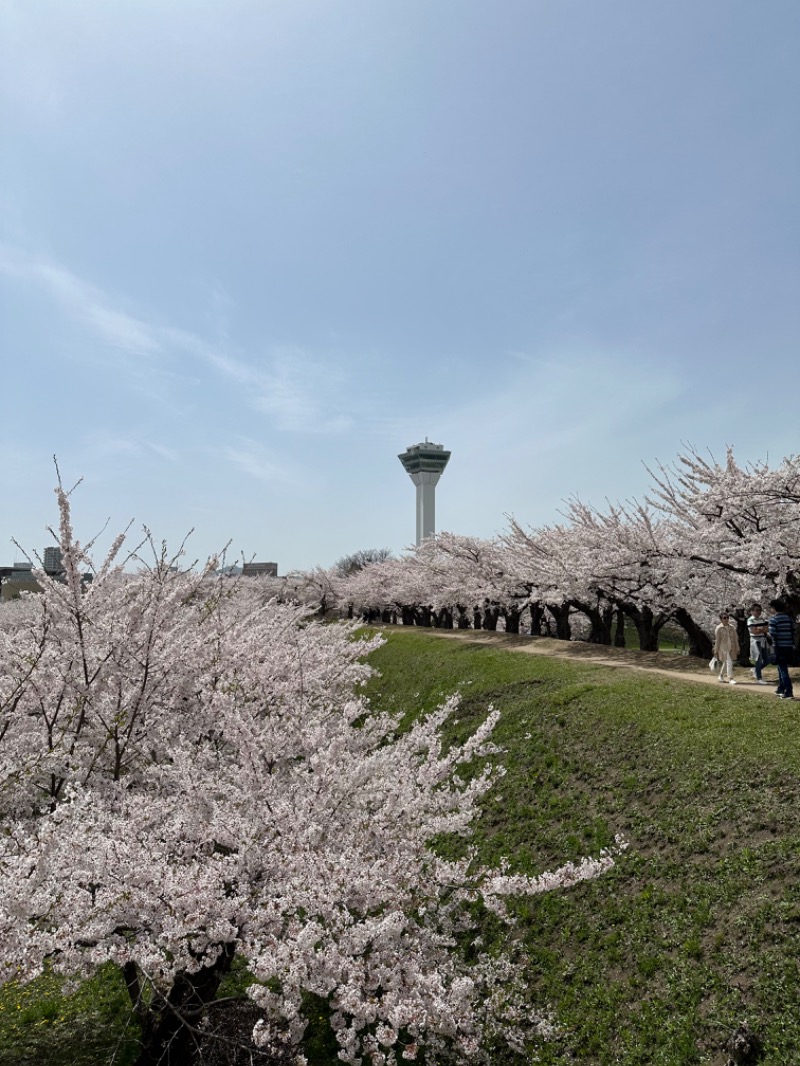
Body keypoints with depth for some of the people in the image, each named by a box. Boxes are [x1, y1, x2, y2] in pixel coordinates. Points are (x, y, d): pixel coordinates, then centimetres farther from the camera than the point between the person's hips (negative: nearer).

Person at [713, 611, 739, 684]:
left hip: (731, 648, 5)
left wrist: (737, 649, 11)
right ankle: (730, 678, -10)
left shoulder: (732, 627, 6)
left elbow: (735, 639, 11)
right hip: (723, 647, -5)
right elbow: (717, 640, -6)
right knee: (729, 662, -14)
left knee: (726, 662, 15)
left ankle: (721, 676, 33)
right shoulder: (719, 628, -8)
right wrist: (716, 651, -6)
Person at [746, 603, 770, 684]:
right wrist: (763, 630, -9)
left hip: (764, 640, 6)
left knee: (767, 659, 8)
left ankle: (755, 670, 30)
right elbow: (754, 631, -19)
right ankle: (758, 679, 5)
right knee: (758, 659, -4)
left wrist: (759, 628, -15)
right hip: (755, 641, -6)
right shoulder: (750, 620, -9)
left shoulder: (763, 619, 10)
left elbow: (767, 629, 1)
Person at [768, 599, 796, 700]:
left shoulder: (774, 619, -9)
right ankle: (781, 689, 27)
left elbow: (772, 633, -17)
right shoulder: (789, 618, 11)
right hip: (789, 646, 7)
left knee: (783, 669, -5)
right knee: (782, 668, 20)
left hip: (779, 646, -7)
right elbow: (793, 631, 10)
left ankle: (789, 693, -10)